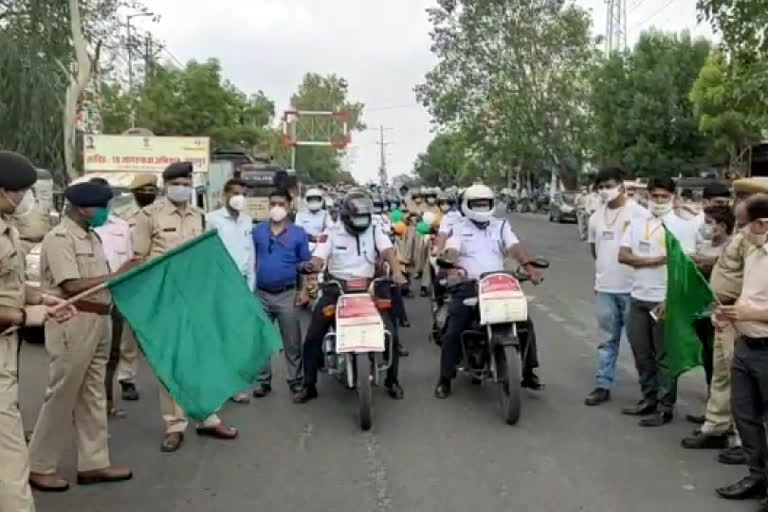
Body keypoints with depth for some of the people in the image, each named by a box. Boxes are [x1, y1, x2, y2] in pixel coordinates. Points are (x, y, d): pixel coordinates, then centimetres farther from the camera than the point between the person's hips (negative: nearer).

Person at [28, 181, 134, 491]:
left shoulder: (91, 236, 13)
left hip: (98, 321, 9)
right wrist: (118, 275, -17)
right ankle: (39, 466, 16)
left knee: (93, 395, 13)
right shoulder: (59, 238, -13)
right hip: (73, 324, -9)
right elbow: (73, 286, -20)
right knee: (61, 396, 1)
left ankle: (93, 463, 22)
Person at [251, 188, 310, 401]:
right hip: (261, 293, 2)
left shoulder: (299, 233, -1)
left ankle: (296, 380, 13)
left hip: (287, 294, -2)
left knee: (292, 342, 3)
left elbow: (305, 263, 3)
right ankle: (263, 380, 21)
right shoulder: (257, 230, 3)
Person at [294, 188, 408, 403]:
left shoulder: (375, 232, 5)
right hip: (336, 289, 0)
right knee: (312, 336, -8)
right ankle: (309, 385, 6)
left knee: (391, 334, -9)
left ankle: (392, 381, 11)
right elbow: (318, 258, -7)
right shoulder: (331, 234, 4)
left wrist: (396, 271, -32)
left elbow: (388, 251, -12)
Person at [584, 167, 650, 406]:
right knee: (608, 339, 13)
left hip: (633, 288, -6)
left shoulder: (639, 214, -10)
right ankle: (603, 385, 20)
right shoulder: (596, 217, 11)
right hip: (604, 288, 6)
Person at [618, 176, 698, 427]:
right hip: (638, 298, 5)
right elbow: (622, 255, 0)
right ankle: (649, 398, 26)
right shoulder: (636, 223, 9)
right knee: (641, 352, 13)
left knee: (665, 356, 1)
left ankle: (665, 407, 9)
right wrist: (654, 260, -14)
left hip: (666, 299, -5)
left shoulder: (684, 226, -3)